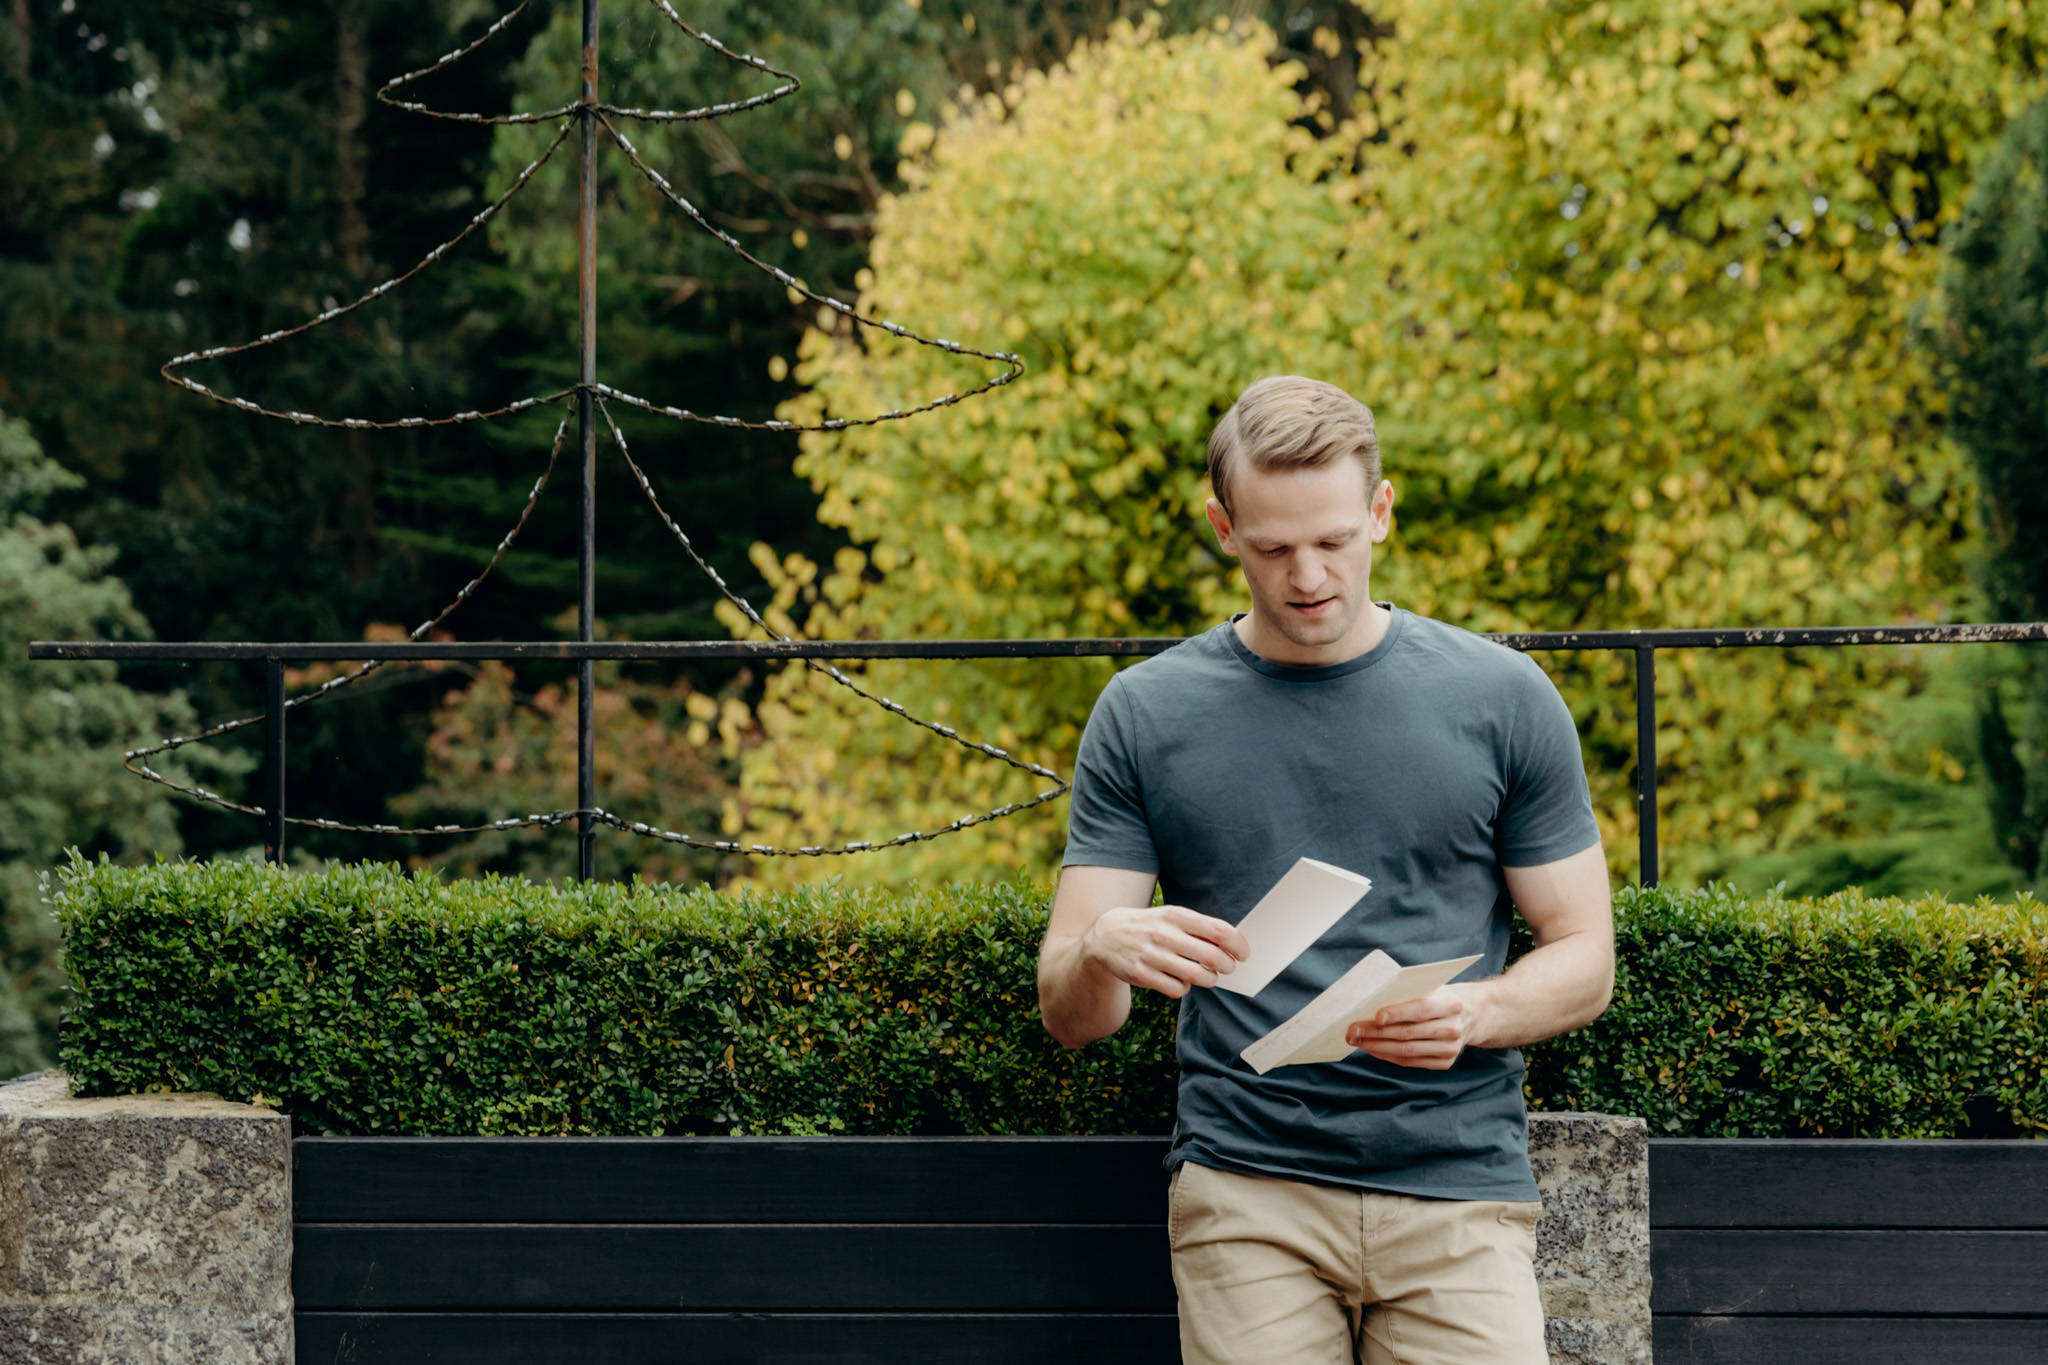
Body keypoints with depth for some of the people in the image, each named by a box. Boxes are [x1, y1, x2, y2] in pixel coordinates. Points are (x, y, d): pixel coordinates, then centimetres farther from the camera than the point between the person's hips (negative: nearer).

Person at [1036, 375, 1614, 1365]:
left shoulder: (1502, 699, 6)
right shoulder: (1145, 715, 7)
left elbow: (1583, 960, 9)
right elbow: (1068, 1015, 5)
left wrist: (1472, 1014, -13)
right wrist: (1104, 954, -19)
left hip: (1457, 1186, 0)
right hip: (1245, 1194, 0)